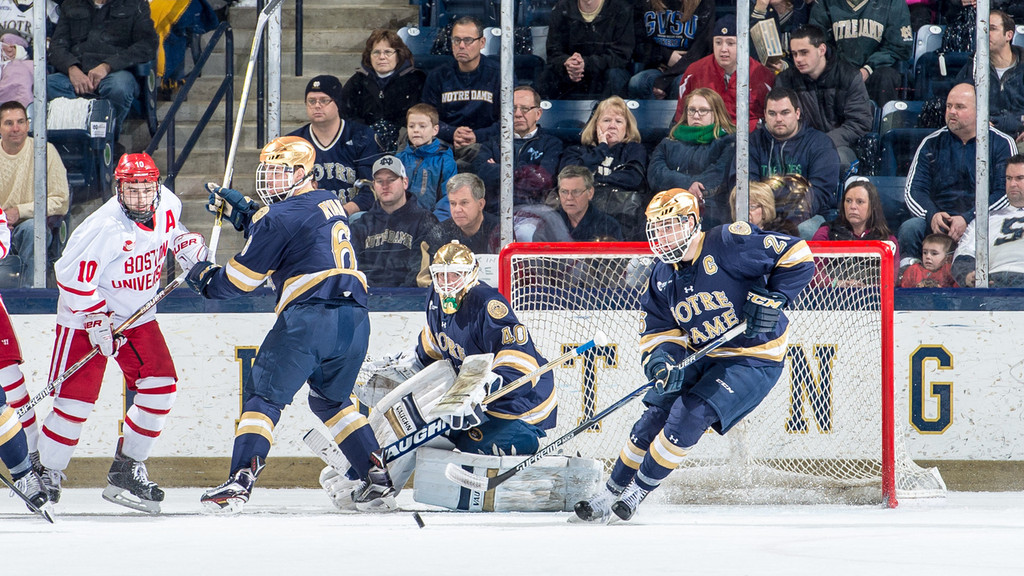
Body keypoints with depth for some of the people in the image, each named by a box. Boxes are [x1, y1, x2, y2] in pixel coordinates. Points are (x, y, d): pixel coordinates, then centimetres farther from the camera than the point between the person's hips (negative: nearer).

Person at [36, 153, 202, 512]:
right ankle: (47, 475, 4)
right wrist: (96, 320, -23)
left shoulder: (167, 205, -6)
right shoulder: (105, 227, -29)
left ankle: (127, 469, 7)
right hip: (85, 314, -7)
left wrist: (188, 245, -2)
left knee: (161, 385, -4)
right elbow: (73, 276, -25)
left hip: (137, 315, 7)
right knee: (76, 398, -10)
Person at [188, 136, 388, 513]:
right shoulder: (330, 203, 21)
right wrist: (241, 210, 31)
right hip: (355, 318, 7)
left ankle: (240, 483, -16)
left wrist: (204, 278, 21)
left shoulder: (282, 216, -3)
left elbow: (243, 277, 3)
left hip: (310, 317, -7)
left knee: (264, 394, -2)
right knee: (331, 398, 25)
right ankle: (377, 476, 16)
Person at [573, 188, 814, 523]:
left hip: (754, 360, -7)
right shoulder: (663, 276, 3)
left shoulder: (729, 244, -19)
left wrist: (773, 298, -25)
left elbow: (797, 257, -16)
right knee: (656, 414, 0)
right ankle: (611, 494, 14)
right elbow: (658, 329, 5)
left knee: (690, 414, -19)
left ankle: (639, 491, -5)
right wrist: (661, 359, -17)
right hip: (701, 358, 7)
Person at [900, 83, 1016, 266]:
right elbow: (913, 191, 9)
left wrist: (968, 219, -18)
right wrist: (932, 215, -14)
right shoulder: (932, 143, 13)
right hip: (938, 224, 2)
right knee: (909, 229, -29)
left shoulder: (1002, 144, 5)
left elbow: (1006, 193, -4)